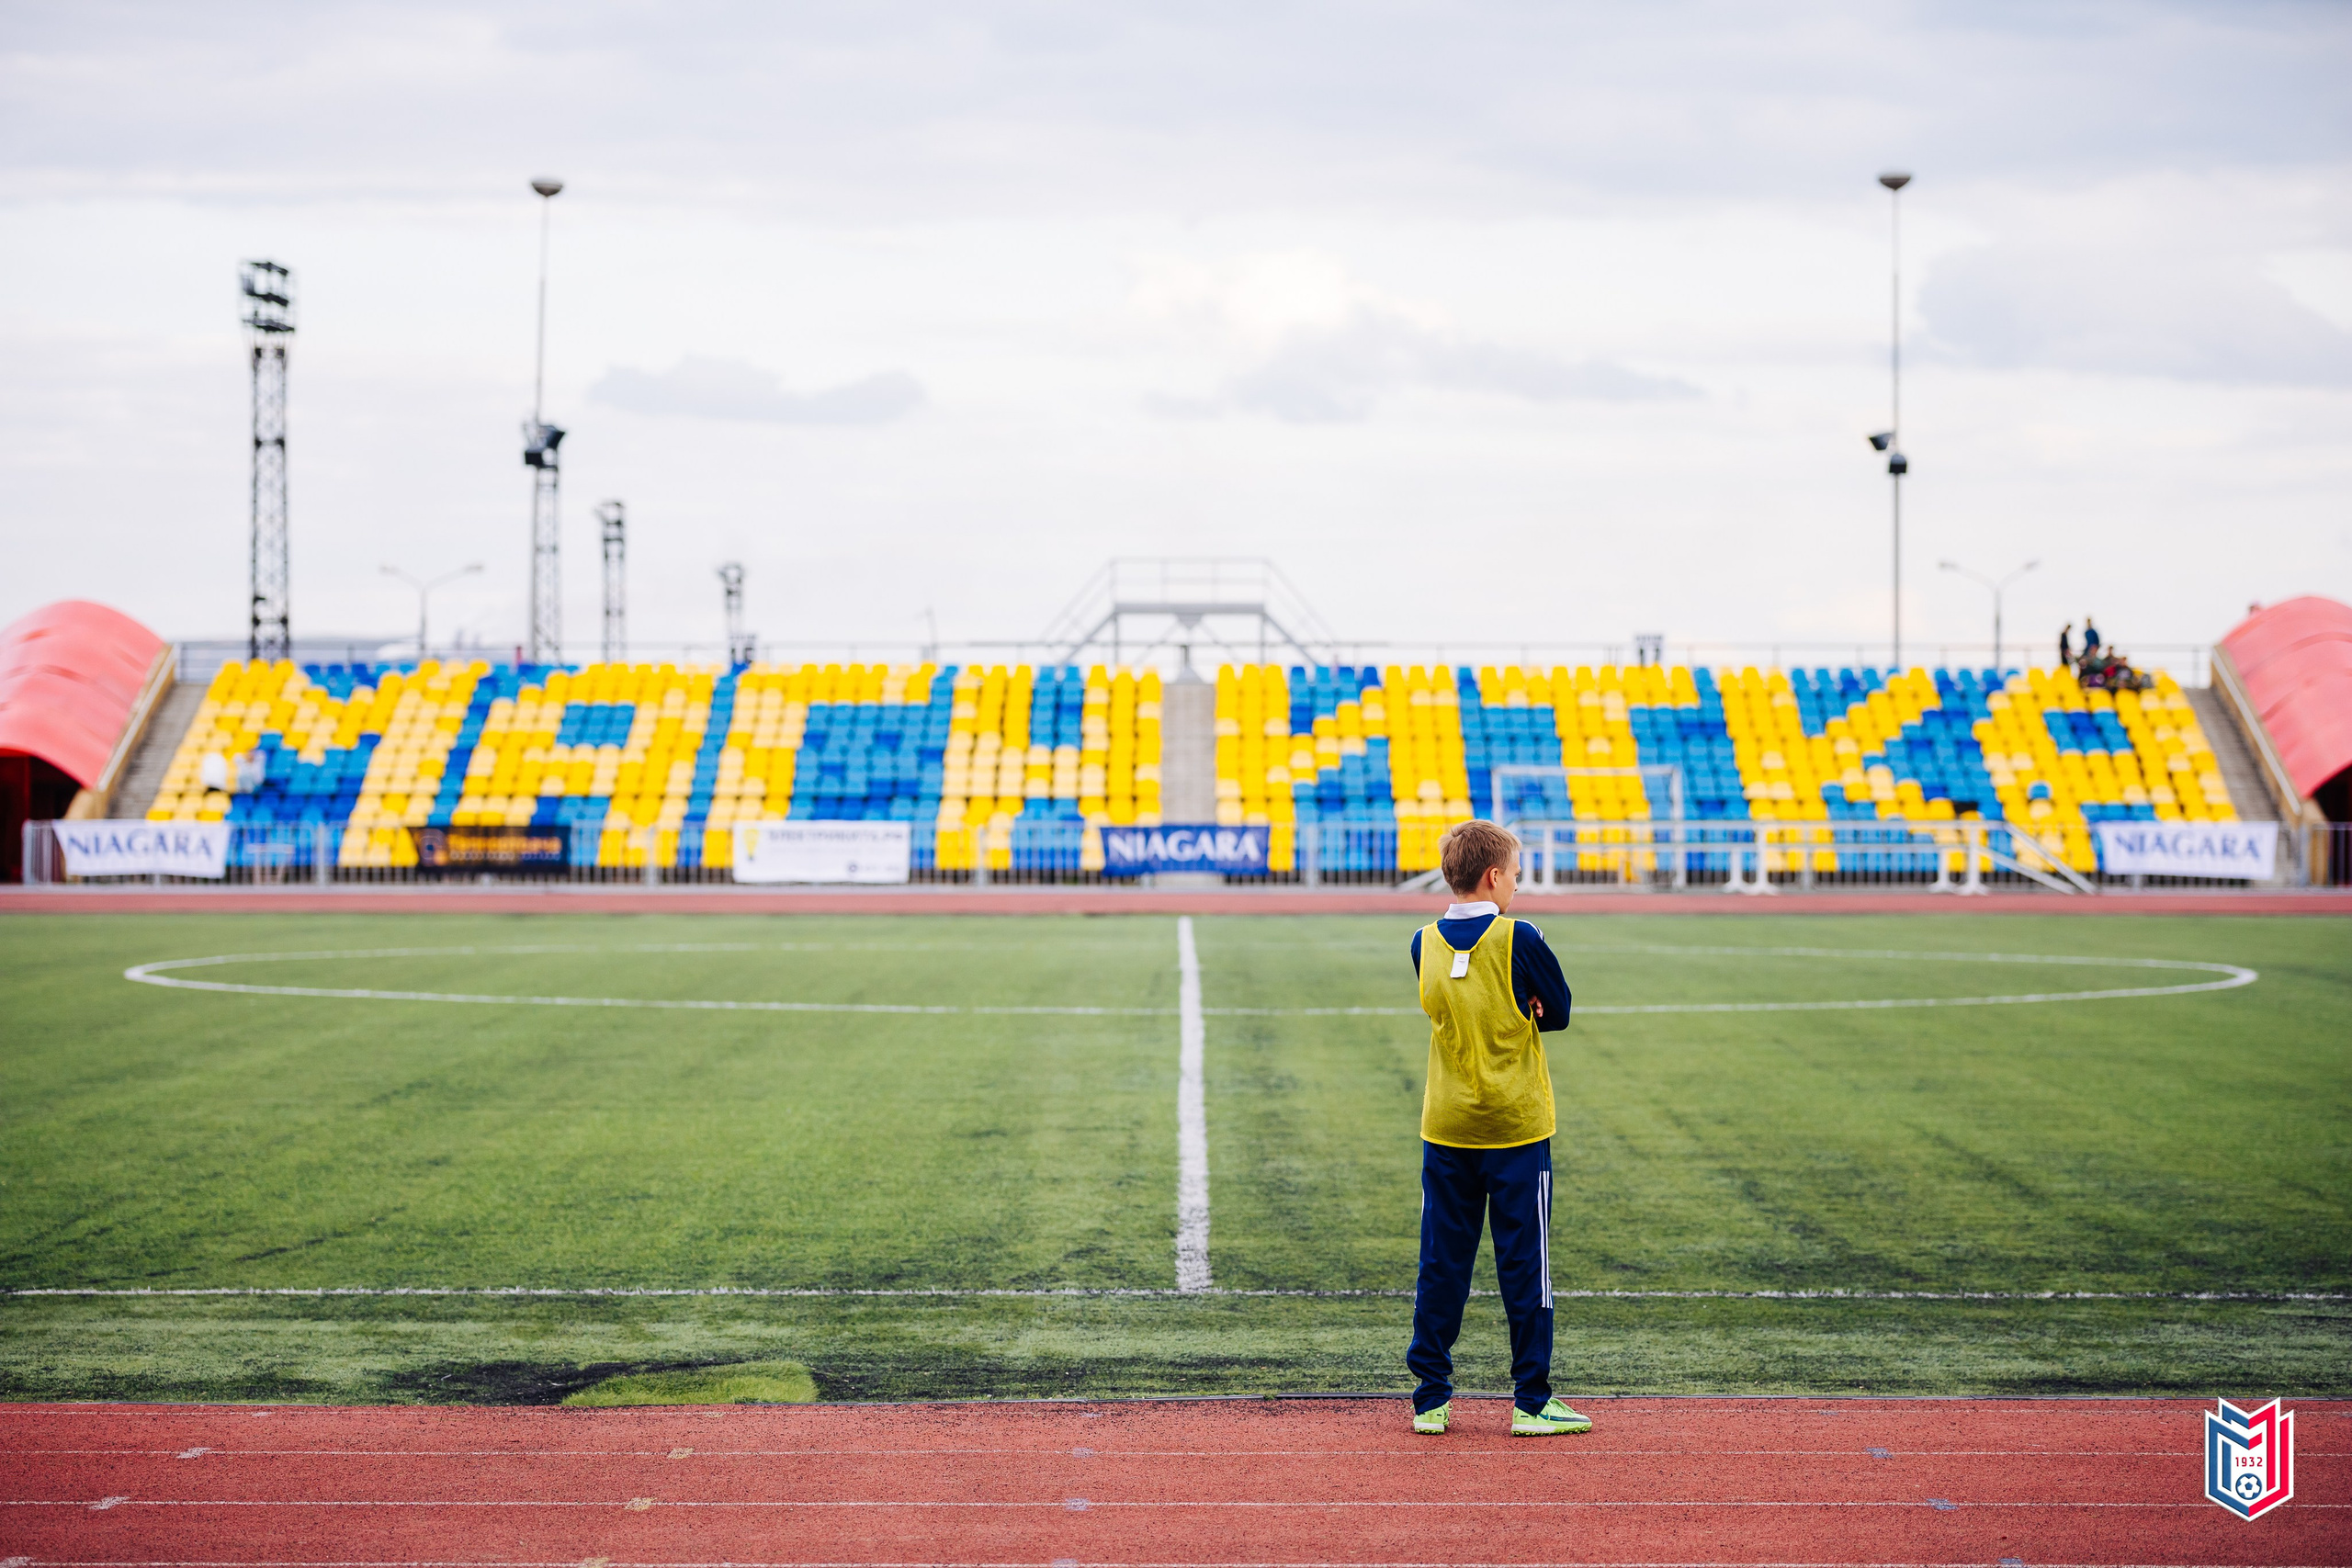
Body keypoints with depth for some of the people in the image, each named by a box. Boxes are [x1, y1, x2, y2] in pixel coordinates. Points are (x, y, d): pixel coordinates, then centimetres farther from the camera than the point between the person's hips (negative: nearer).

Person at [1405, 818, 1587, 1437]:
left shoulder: (1424, 945, 3)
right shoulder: (1519, 940, -12)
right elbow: (1558, 1011, -1)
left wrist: (1515, 1014, 3)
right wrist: (1525, 1012, 7)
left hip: (1446, 1128, 4)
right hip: (1516, 1129, -4)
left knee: (1441, 1265, 9)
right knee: (1524, 1267, 3)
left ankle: (1430, 1399, 11)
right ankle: (1531, 1403, 6)